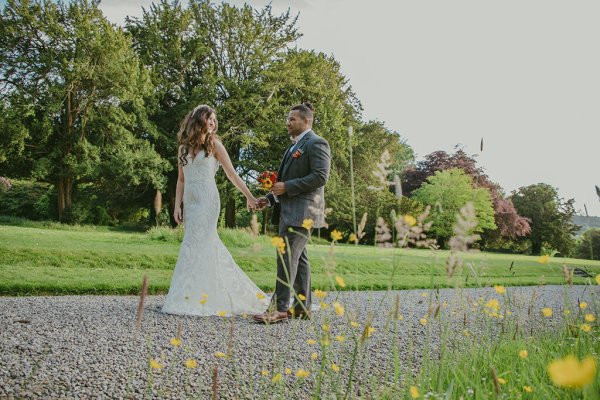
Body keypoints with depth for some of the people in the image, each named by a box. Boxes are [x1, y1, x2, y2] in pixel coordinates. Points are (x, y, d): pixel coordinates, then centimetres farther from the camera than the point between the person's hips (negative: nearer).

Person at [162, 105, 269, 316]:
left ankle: (190, 299, -6)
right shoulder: (183, 148, 14)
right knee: (209, 247, 6)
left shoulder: (214, 144, 3)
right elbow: (181, 180, 14)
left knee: (194, 247, -10)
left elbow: (232, 174, 3)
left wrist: (249, 197, 1)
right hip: (189, 202, 5)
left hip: (207, 201, -5)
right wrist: (177, 205, 5)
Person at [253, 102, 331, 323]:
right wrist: (270, 198, 13)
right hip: (288, 210, 10)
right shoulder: (294, 146, 21)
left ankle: (279, 307, -11)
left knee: (287, 256, -13)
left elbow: (320, 177, -18)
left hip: (301, 210, -10)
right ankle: (302, 306, 17)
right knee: (297, 257, 11)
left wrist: (287, 187, -18)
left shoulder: (316, 143, -8)